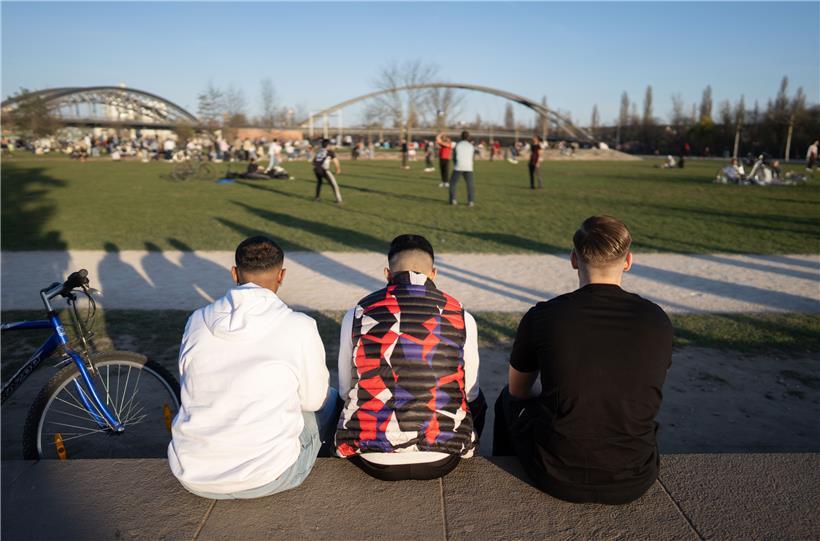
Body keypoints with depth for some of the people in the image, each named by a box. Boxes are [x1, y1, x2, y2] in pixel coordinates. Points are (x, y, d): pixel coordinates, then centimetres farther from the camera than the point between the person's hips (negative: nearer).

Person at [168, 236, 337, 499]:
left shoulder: (197, 320, -2)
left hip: (193, 477, 4)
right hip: (266, 478, -4)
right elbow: (312, 399, 0)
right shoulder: (299, 327, -13)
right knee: (329, 400, 19)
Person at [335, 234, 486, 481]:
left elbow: (345, 390, 6)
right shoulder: (462, 318, -6)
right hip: (441, 461, 0)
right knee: (477, 401, 29)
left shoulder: (356, 315, -5)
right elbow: (469, 393, 5)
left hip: (373, 461, 1)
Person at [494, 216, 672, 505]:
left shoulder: (542, 316, -12)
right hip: (634, 482, 3)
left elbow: (518, 389, 6)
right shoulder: (657, 320, -5)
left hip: (558, 479, -2)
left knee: (508, 399, 27)